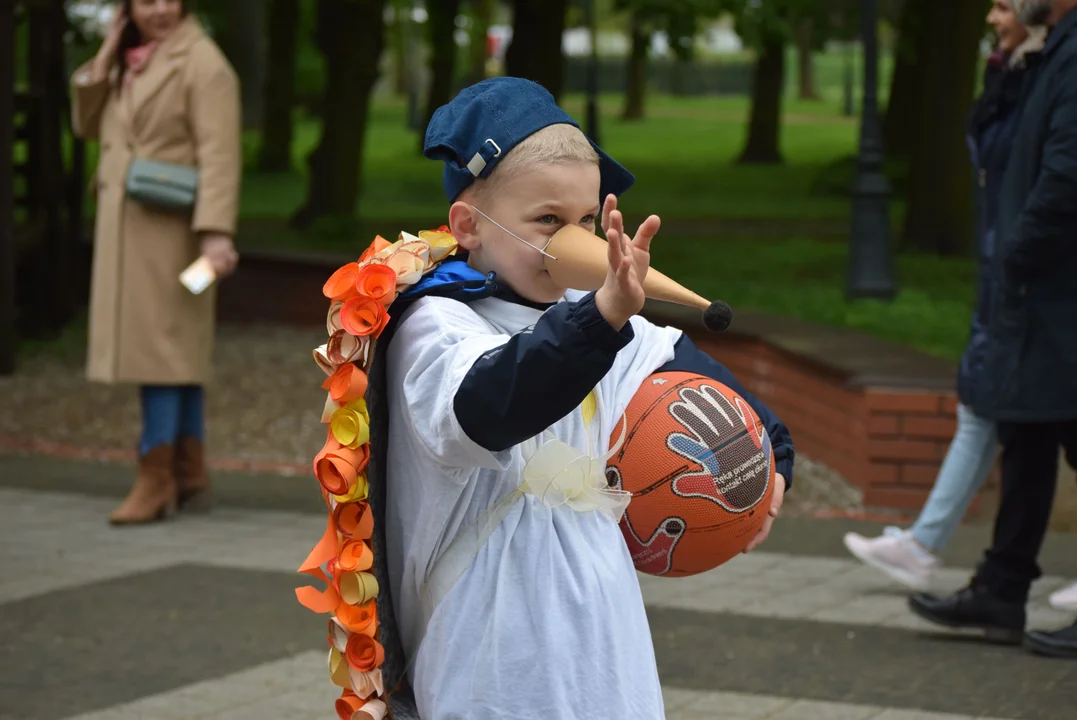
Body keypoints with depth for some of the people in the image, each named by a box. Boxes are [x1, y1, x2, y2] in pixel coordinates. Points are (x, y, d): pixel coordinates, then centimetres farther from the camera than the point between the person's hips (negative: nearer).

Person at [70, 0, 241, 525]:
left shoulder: (201, 63, -10)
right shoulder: (130, 64, 15)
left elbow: (219, 154, -18)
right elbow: (89, 126, 16)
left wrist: (216, 234, -27)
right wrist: (103, 61, 3)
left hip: (171, 230, -8)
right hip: (127, 229, 8)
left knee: (158, 342, -10)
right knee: (174, 348, 10)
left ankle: (155, 479, -9)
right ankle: (190, 476, 16)